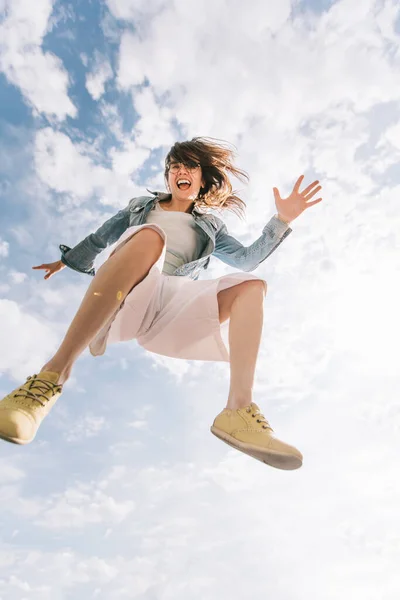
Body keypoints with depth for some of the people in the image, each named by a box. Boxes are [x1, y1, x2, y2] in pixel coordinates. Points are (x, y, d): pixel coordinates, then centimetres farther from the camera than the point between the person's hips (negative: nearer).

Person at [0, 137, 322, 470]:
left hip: (170, 301, 2)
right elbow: (99, 239, 37)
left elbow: (247, 258, 15)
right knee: (150, 237, -35)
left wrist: (282, 220, 6)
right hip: (113, 297, -2)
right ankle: (56, 371, -45)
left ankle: (240, 409, -38)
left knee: (252, 285, -17)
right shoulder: (142, 206, 29)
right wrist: (67, 260, 46)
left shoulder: (209, 226, 29)